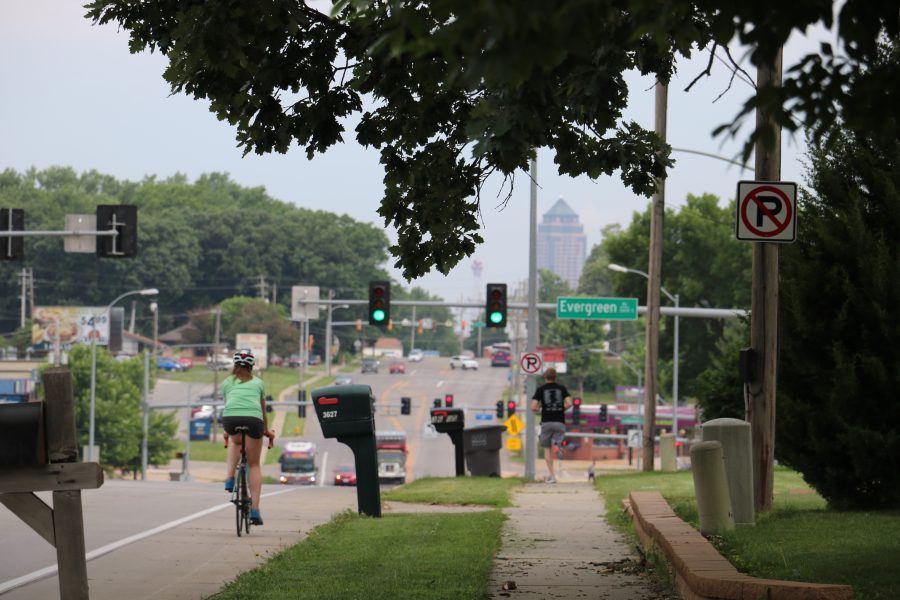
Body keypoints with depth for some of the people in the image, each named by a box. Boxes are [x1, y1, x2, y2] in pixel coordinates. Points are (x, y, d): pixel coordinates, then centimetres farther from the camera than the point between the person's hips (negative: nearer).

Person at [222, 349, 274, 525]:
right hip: (253, 418, -1)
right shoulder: (258, 382, 27)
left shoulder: (227, 382, 27)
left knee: (236, 442, 37)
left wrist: (228, 431, 51)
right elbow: (263, 410, 35)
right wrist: (267, 431, 51)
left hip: (230, 418, 1)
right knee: (254, 465, 11)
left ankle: (230, 479, 17)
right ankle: (255, 510, 2)